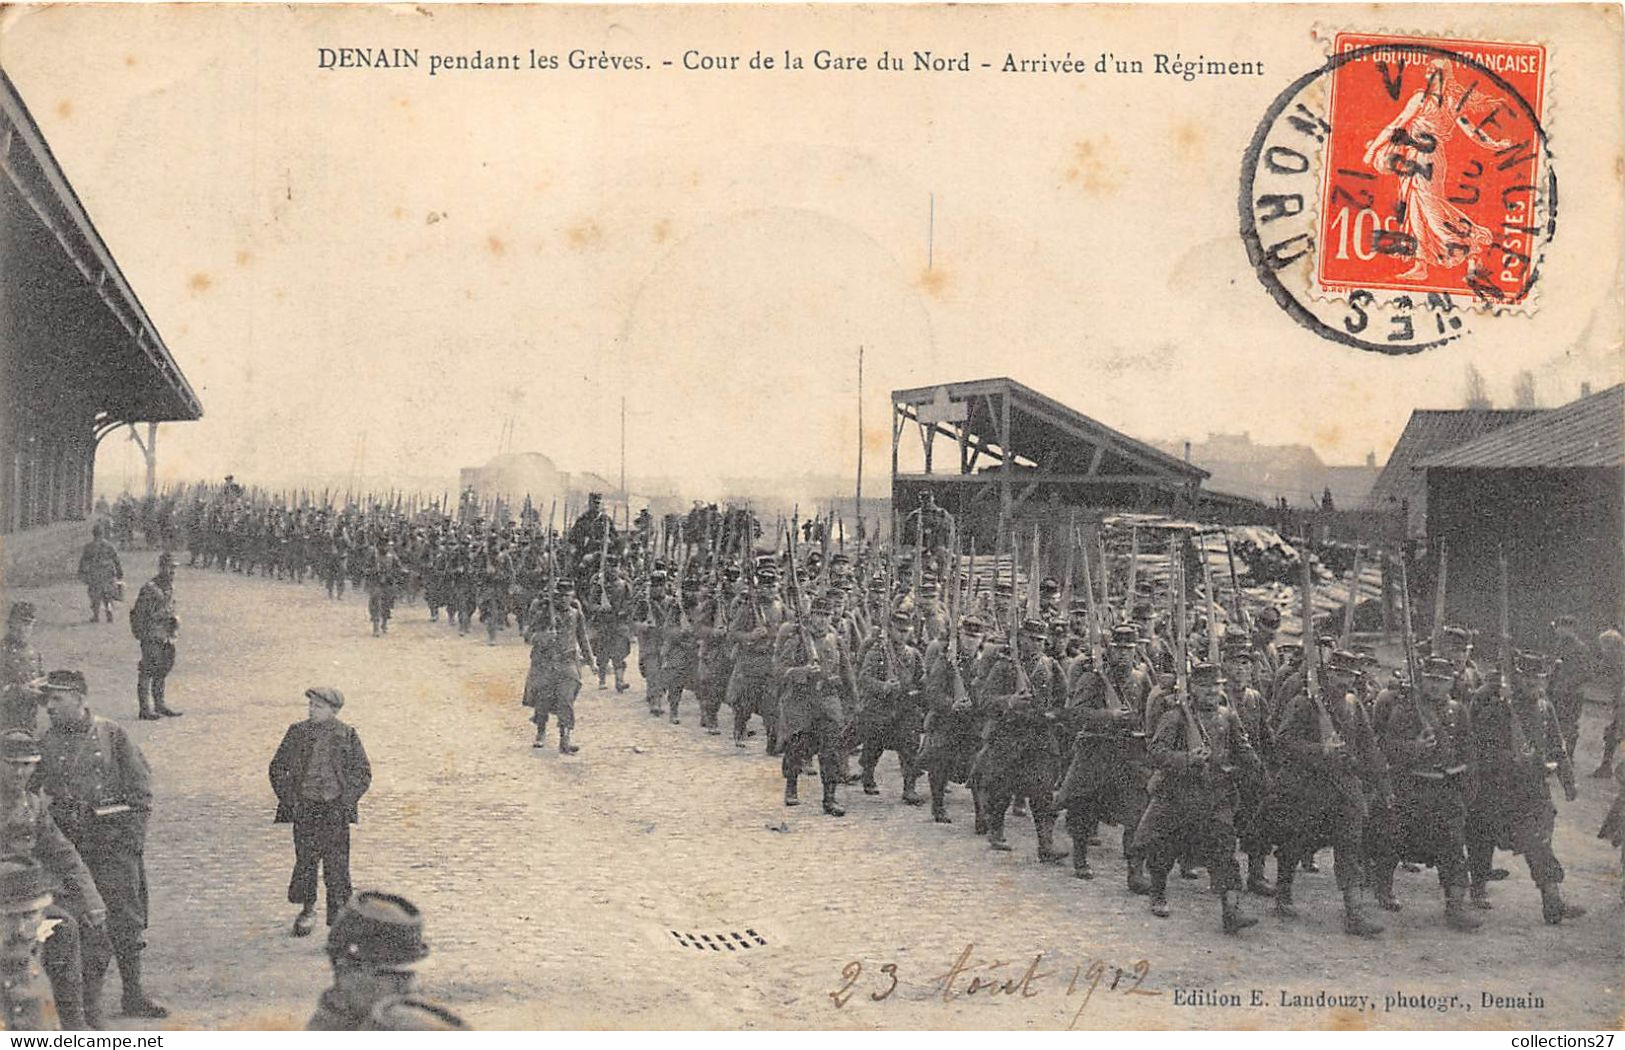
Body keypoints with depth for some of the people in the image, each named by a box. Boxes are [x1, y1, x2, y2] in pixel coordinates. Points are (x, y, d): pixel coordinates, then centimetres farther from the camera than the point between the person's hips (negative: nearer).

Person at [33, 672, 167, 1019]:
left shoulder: (112, 733, 2)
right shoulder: (45, 743, 4)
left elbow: (141, 787, 3)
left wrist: (134, 834, -3)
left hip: (115, 836, -1)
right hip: (70, 843, 1)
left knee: (126, 918, 2)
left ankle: (134, 994, 11)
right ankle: (89, 996, 12)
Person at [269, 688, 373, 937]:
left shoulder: (347, 735, -1)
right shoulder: (298, 732, 3)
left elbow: (363, 773, 2)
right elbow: (277, 768, 9)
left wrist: (345, 802, -7)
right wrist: (289, 800, -1)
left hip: (335, 811, -2)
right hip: (304, 810, 2)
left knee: (336, 866, -4)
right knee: (305, 862, 8)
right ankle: (307, 909, 29)